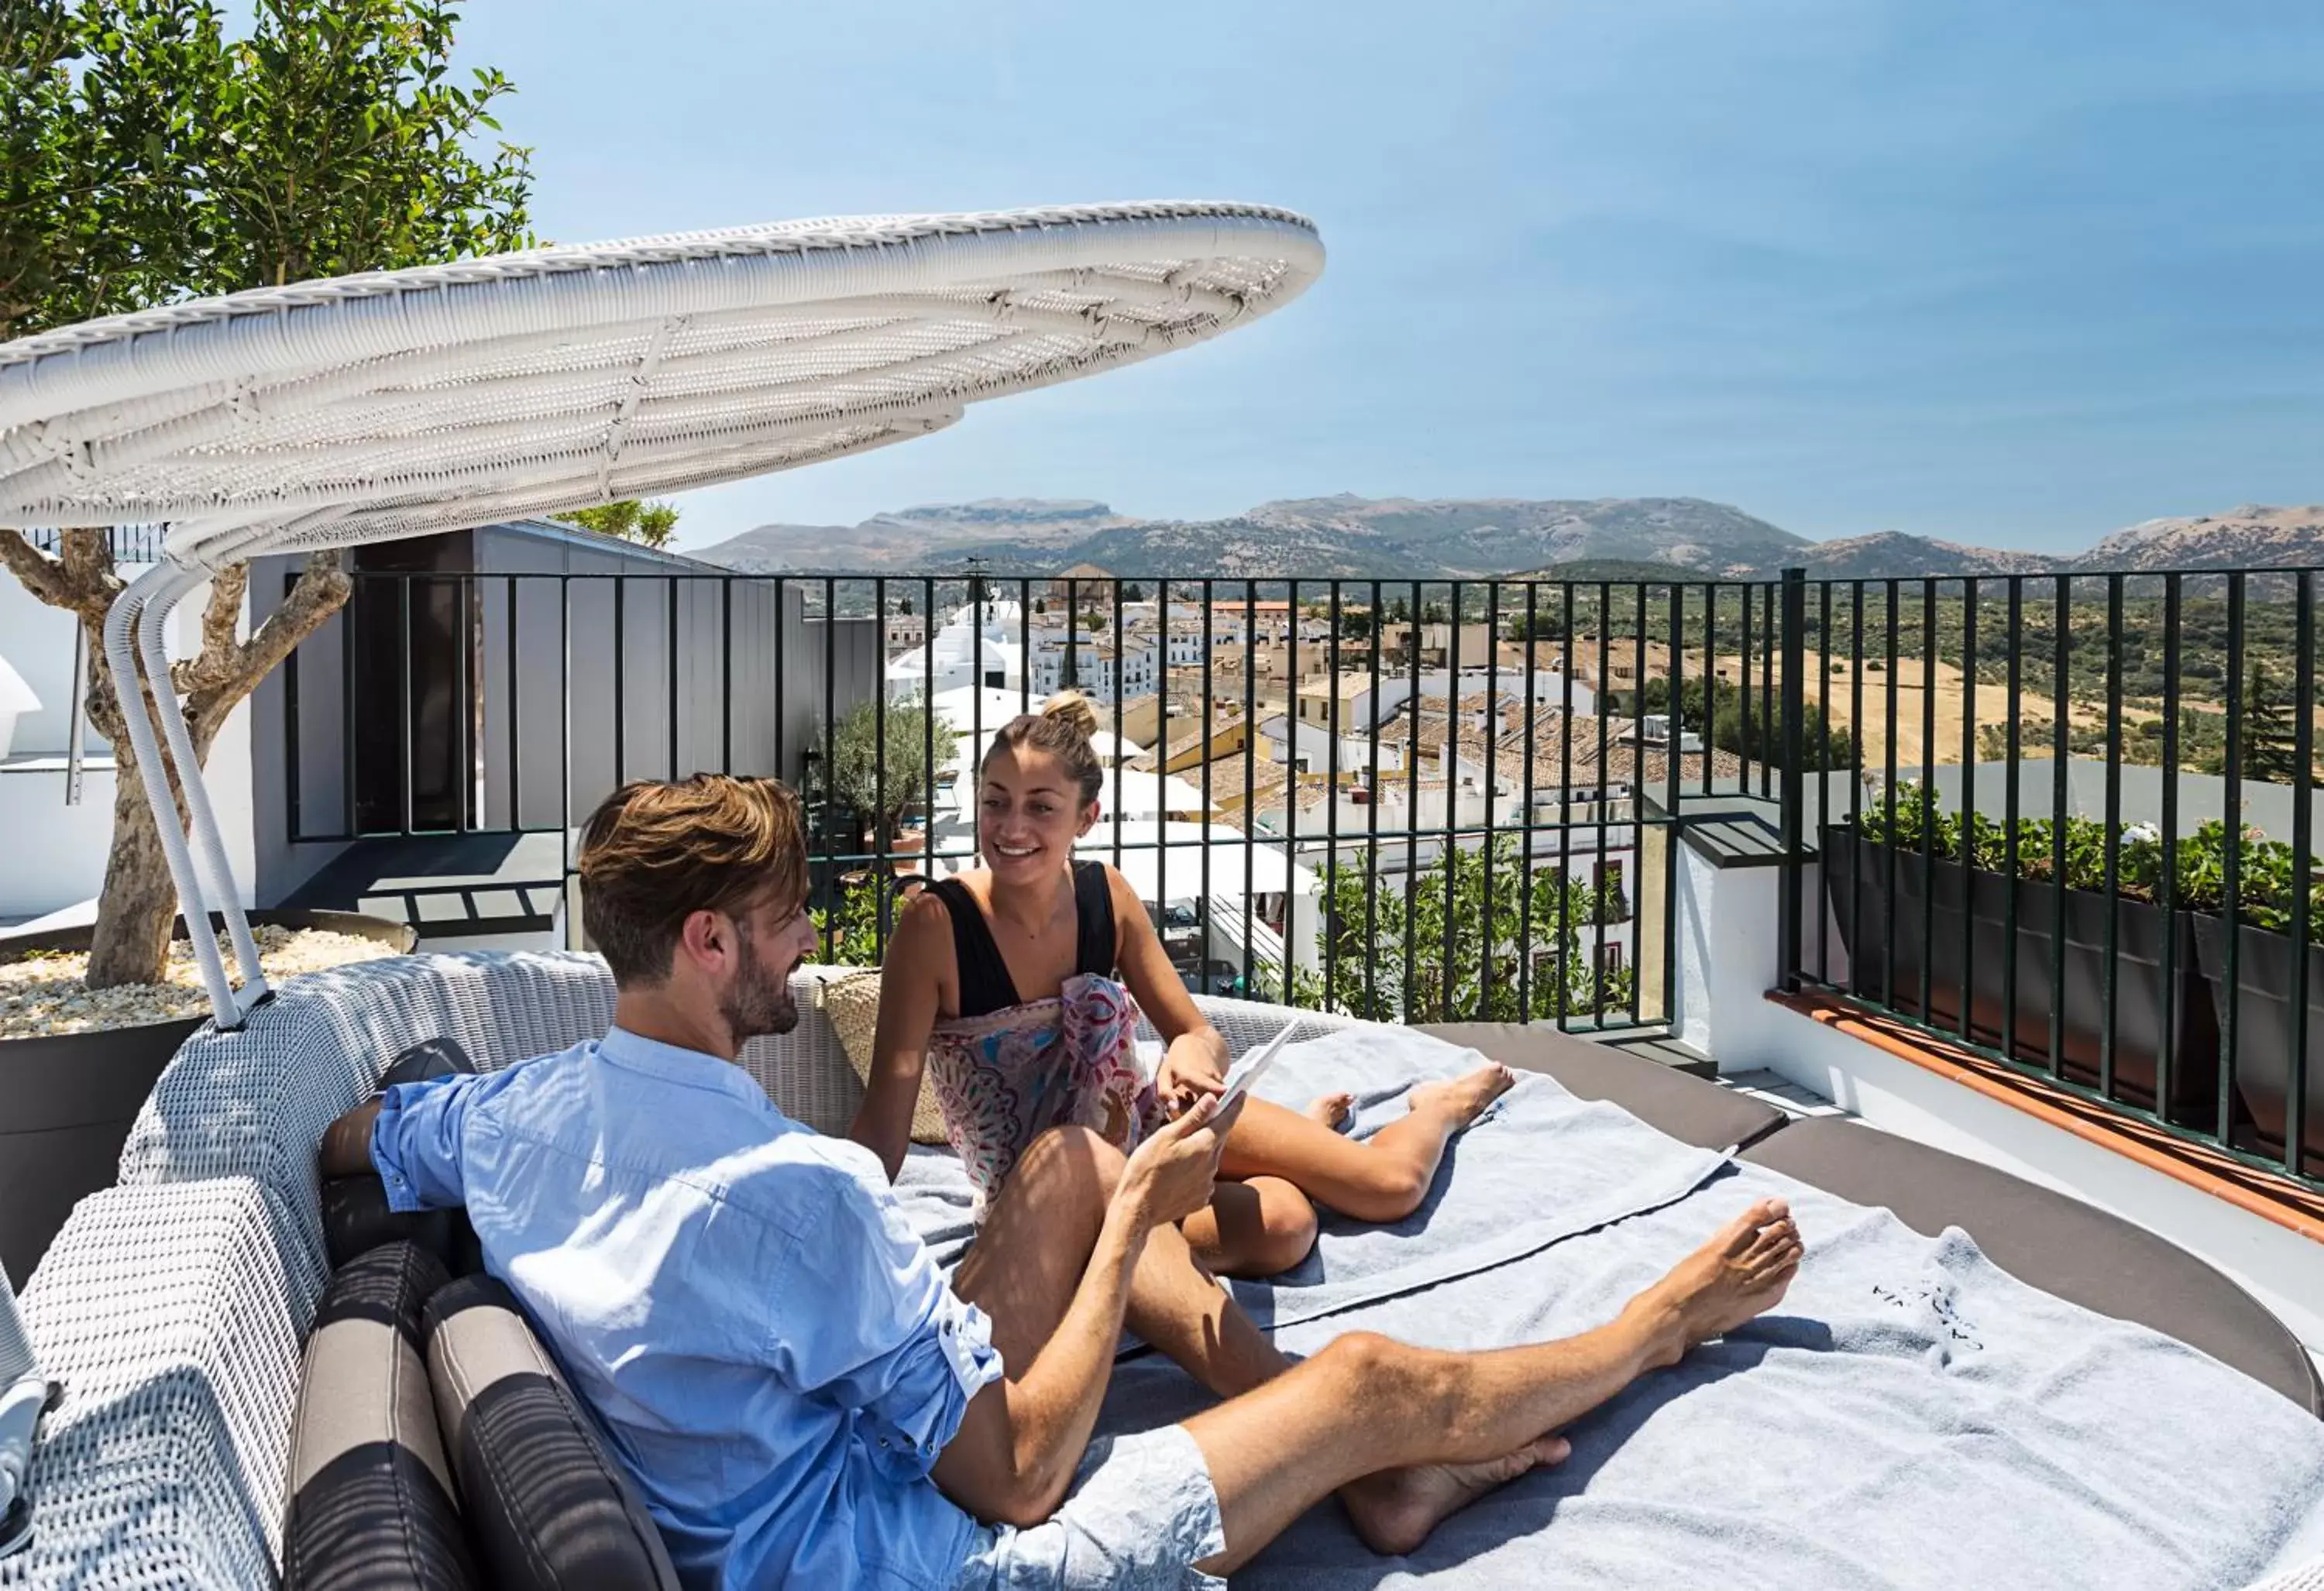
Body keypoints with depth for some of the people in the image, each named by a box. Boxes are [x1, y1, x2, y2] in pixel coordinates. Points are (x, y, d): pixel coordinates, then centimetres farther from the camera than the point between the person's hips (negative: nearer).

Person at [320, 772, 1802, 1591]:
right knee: (1372, 1380, -3)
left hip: (861, 1446, 9)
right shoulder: (802, 1186, -32)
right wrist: (1135, 1219, -14)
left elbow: (349, 1142, 18)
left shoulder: (516, 1110, -8)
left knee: (1073, 1159, 12)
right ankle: (1644, 1336, 31)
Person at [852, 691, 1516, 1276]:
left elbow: (1203, 1037, -5)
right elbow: (884, 1119, -24)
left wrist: (1193, 1050, -29)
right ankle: (1308, 1134, 12)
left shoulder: (1107, 895, -11)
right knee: (1280, 1223, -23)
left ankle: (1439, 1108, 37)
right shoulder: (937, 924, -24)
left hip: (1140, 1119, 4)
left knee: (1393, 1185, 0)